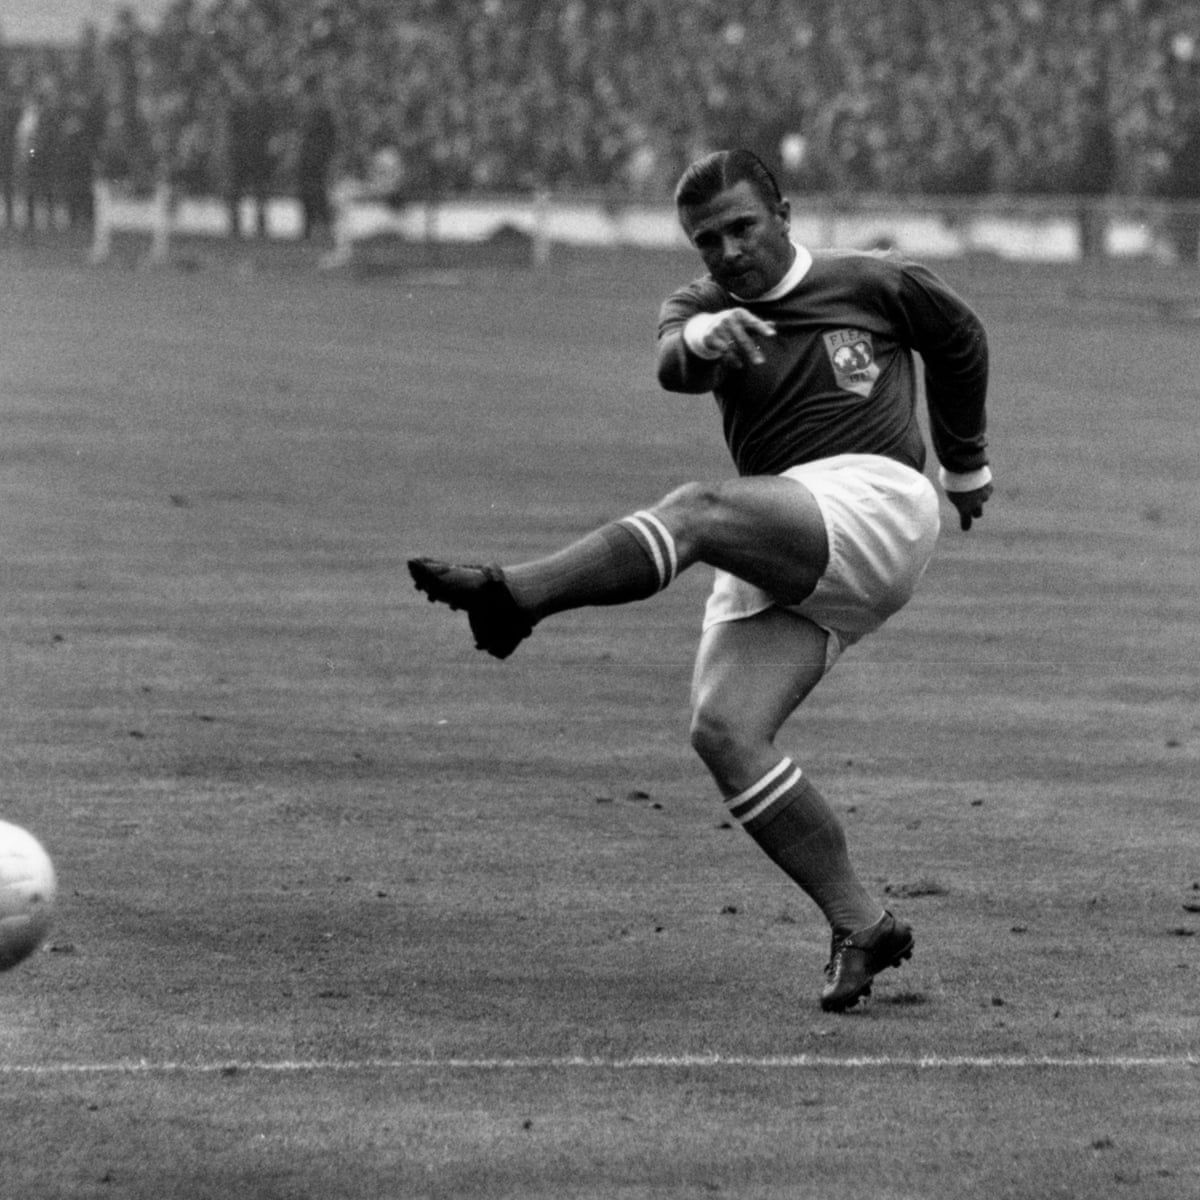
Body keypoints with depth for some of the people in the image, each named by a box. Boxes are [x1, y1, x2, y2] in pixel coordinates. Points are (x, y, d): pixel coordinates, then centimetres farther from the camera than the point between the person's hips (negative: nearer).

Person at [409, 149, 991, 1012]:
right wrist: (703, 338, -38)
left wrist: (966, 463, 36)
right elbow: (673, 363, -13)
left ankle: (514, 597, -42)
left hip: (878, 502, -5)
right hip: (776, 567, 5)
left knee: (699, 510, -31)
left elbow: (961, 341, 27)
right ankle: (860, 927, -9)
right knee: (725, 733, -15)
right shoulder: (703, 309, 12)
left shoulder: (876, 285, 8)